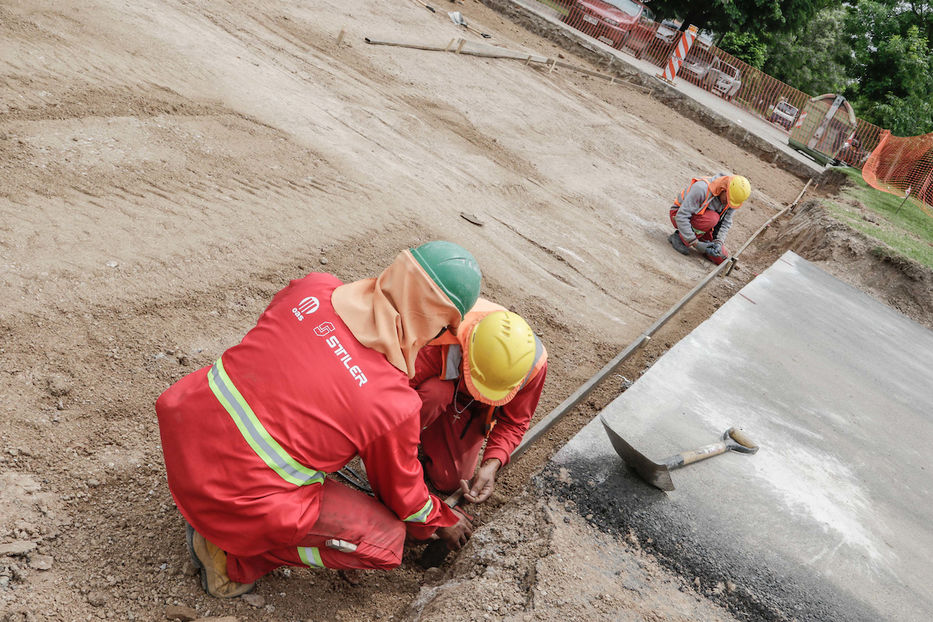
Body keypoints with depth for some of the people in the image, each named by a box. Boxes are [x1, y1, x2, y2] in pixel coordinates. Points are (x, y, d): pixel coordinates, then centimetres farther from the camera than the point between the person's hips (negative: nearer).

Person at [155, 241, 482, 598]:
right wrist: (441, 522, 24)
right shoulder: (395, 406, -18)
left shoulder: (313, 288, -6)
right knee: (387, 540, 3)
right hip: (237, 493, -6)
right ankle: (233, 556, 5)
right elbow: (401, 492, 2)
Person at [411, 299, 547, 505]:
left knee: (448, 482, -5)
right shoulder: (443, 341, -43)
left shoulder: (533, 364, -32)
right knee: (435, 391, -41)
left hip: (472, 410, 3)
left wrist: (493, 462, -33)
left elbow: (513, 423, -16)